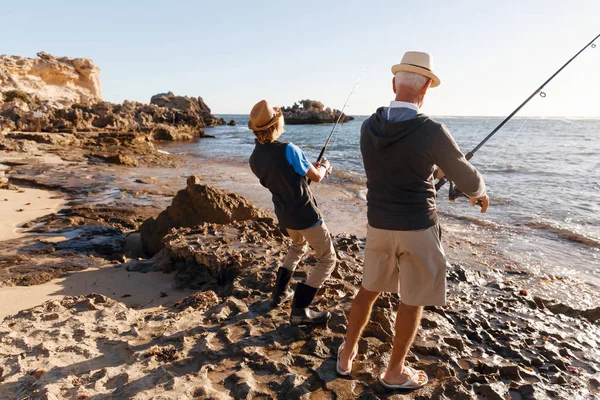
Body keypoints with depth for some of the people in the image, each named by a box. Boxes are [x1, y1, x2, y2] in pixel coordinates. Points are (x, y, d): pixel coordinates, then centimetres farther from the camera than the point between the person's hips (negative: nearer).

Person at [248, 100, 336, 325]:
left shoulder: (254, 159, -2)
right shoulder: (288, 150, -23)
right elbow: (316, 177, -10)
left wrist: (311, 167, 19)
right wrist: (324, 167, 13)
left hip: (284, 215, 7)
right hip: (305, 214, -7)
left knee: (298, 246, 33)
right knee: (327, 259, 6)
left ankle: (279, 293, 34)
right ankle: (300, 310, 2)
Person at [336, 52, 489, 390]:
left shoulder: (369, 127, -3)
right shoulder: (432, 131, -19)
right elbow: (468, 178, -5)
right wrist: (480, 193, 18)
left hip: (378, 226, 5)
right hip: (417, 229, -4)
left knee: (369, 290, 23)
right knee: (412, 300, 14)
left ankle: (347, 354, 36)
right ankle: (395, 372, 31)